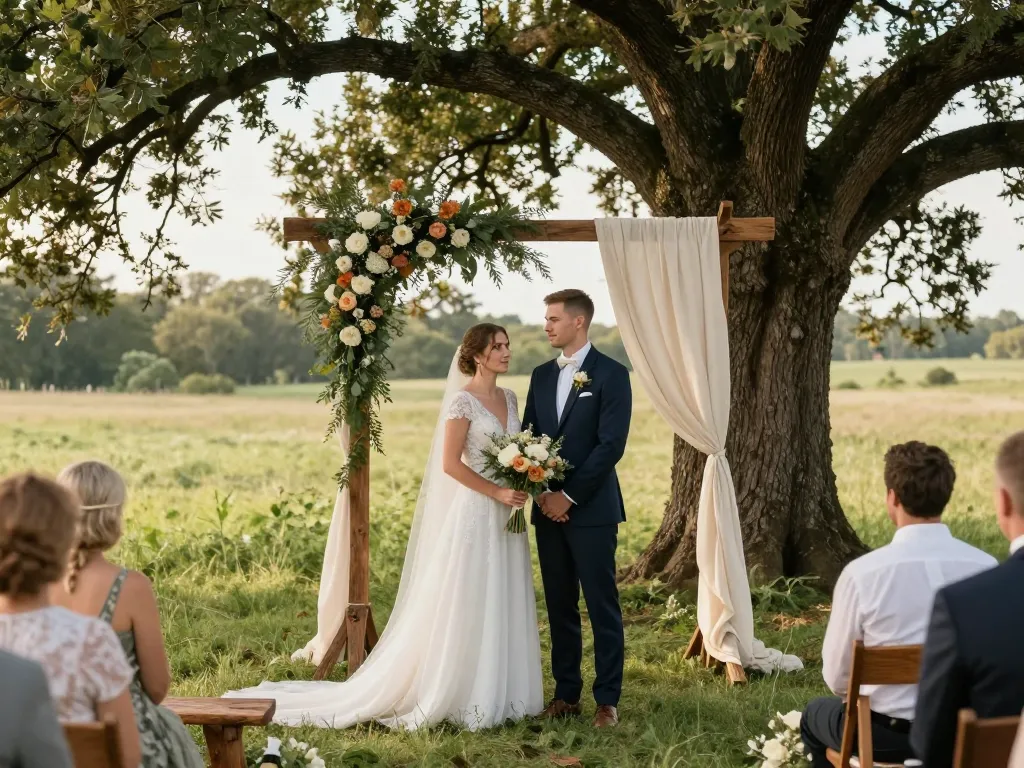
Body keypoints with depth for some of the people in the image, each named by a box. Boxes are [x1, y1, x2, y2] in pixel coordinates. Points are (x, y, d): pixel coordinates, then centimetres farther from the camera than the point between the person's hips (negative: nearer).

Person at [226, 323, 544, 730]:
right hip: (474, 513, -7)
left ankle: (496, 694, 17)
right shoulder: (463, 400, -11)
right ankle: (462, 697, 6)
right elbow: (450, 463, -15)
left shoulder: (509, 398, 12)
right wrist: (497, 493, -17)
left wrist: (521, 487, 1)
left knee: (502, 607, 9)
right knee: (466, 607, -2)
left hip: (505, 518, 7)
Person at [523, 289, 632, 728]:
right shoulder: (542, 375, 12)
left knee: (602, 607, -1)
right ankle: (566, 694, 17)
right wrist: (541, 493, -3)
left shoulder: (611, 374, -6)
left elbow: (611, 444, -13)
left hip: (592, 509, -6)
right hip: (548, 509, 6)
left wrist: (569, 495, -14)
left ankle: (608, 700, 5)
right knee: (559, 606, 9)